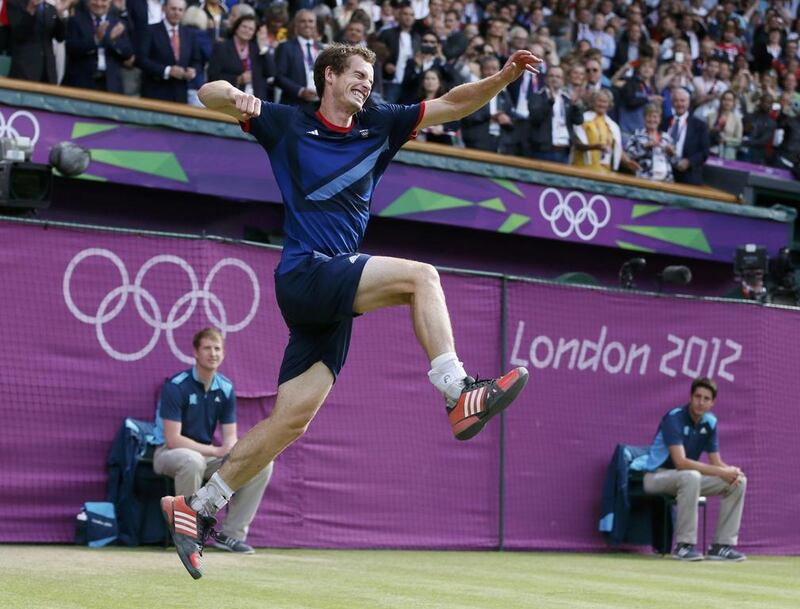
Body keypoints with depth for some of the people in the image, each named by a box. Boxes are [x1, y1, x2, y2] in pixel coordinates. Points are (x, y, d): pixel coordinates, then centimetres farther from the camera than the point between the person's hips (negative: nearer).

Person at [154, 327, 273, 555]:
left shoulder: (225, 389, 1)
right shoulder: (176, 386, -18)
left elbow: (230, 436, 1)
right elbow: (172, 439, -23)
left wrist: (232, 451, -24)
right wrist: (215, 451, -27)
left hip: (207, 454, 6)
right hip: (168, 453, -6)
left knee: (262, 463, -10)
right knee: (193, 460, -42)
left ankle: (231, 533, -4)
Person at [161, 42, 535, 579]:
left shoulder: (377, 127, 17)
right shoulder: (288, 124, 6)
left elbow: (452, 105, 15)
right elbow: (210, 93, 4)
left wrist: (504, 77, 1)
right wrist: (235, 97, -19)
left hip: (334, 297, 6)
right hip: (305, 273, -6)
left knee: (292, 419, 2)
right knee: (420, 276, -22)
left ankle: (198, 507, 9)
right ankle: (460, 397, -29)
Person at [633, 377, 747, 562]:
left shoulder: (710, 422, 1)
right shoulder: (674, 418, -21)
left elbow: (716, 462, 2)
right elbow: (681, 462, -32)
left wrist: (732, 471, -22)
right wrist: (722, 472, -34)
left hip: (687, 478, 8)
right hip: (656, 476, -8)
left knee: (738, 481, -6)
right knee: (691, 476, -39)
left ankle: (722, 545, -6)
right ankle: (683, 545, -31)